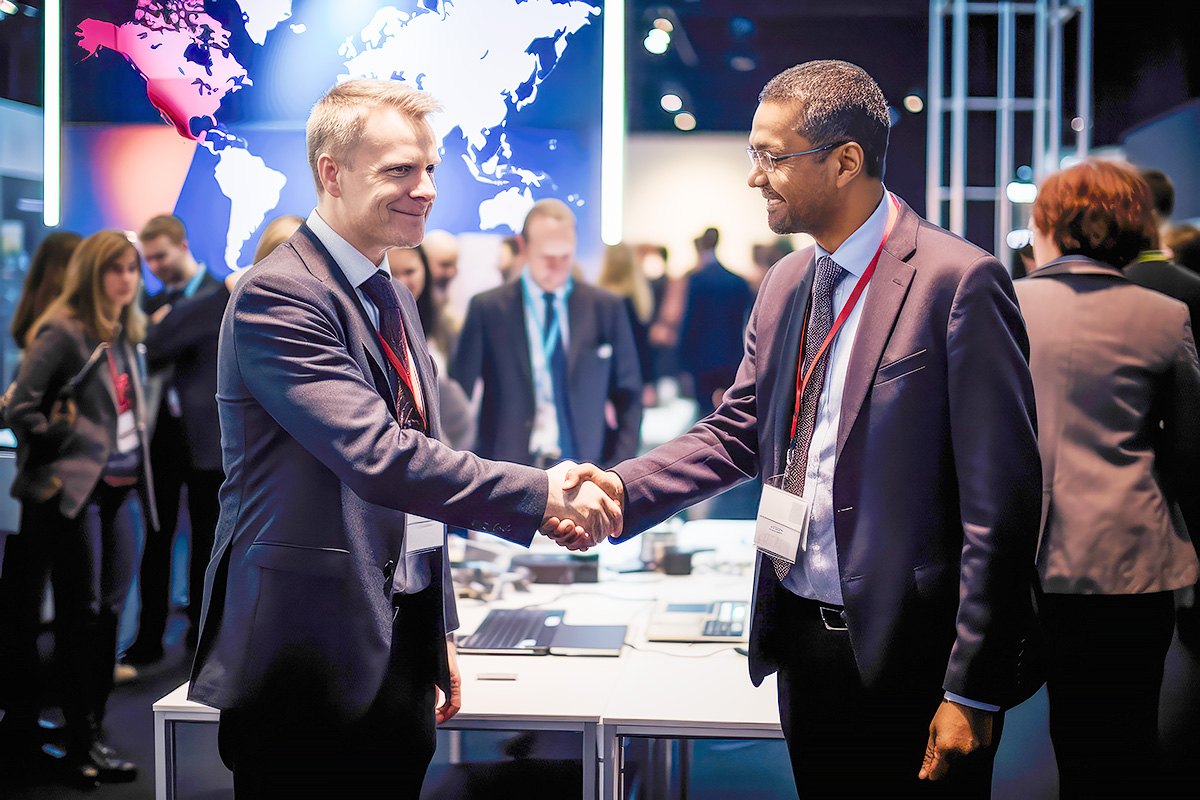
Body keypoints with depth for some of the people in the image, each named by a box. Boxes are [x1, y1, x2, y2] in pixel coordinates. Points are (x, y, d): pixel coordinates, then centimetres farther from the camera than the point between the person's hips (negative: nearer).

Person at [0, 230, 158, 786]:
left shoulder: (123, 336, 13)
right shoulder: (63, 334, -11)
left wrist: (136, 468, 12)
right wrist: (57, 454, -8)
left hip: (116, 490, 8)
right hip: (73, 492, -8)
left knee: (109, 610, 11)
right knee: (82, 615, -5)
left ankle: (91, 726, 21)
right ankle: (83, 749, 0)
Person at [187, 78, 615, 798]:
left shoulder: (396, 300, 15)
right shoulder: (276, 296, -15)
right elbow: (377, 458, -26)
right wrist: (539, 495, -24)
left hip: (398, 653, 8)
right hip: (312, 658, -8)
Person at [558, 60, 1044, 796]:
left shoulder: (957, 281, -15)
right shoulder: (786, 284, 10)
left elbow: (1001, 498, -16)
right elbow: (738, 434, 13)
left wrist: (972, 690, -16)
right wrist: (621, 490, -5)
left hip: (908, 653, -7)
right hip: (802, 638, 7)